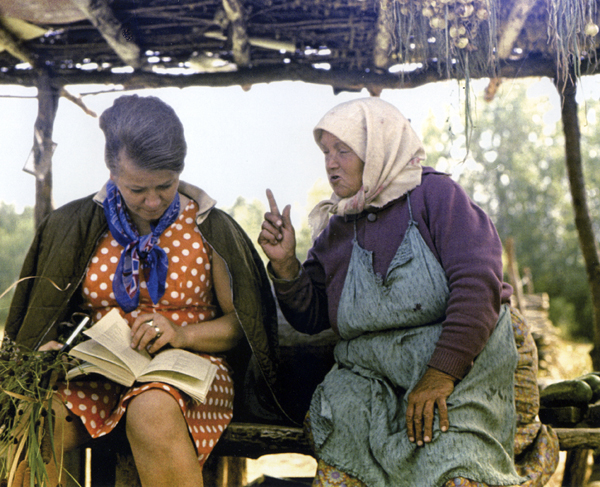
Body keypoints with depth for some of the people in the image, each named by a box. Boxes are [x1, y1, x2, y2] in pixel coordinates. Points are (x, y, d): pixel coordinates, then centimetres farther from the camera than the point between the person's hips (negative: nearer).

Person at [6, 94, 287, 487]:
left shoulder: (211, 229, 3)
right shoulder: (75, 227, 8)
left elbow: (241, 323, 4)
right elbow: (45, 315, 13)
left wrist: (181, 335, -14)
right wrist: (47, 350, -10)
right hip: (99, 370, 2)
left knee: (152, 412, -39)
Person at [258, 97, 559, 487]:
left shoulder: (433, 192, 0)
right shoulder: (336, 228, 16)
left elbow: (477, 283, -12)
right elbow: (311, 316, 17)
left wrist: (441, 373, -22)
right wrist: (285, 264, -2)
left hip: (463, 356, -4)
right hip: (371, 368, 4)